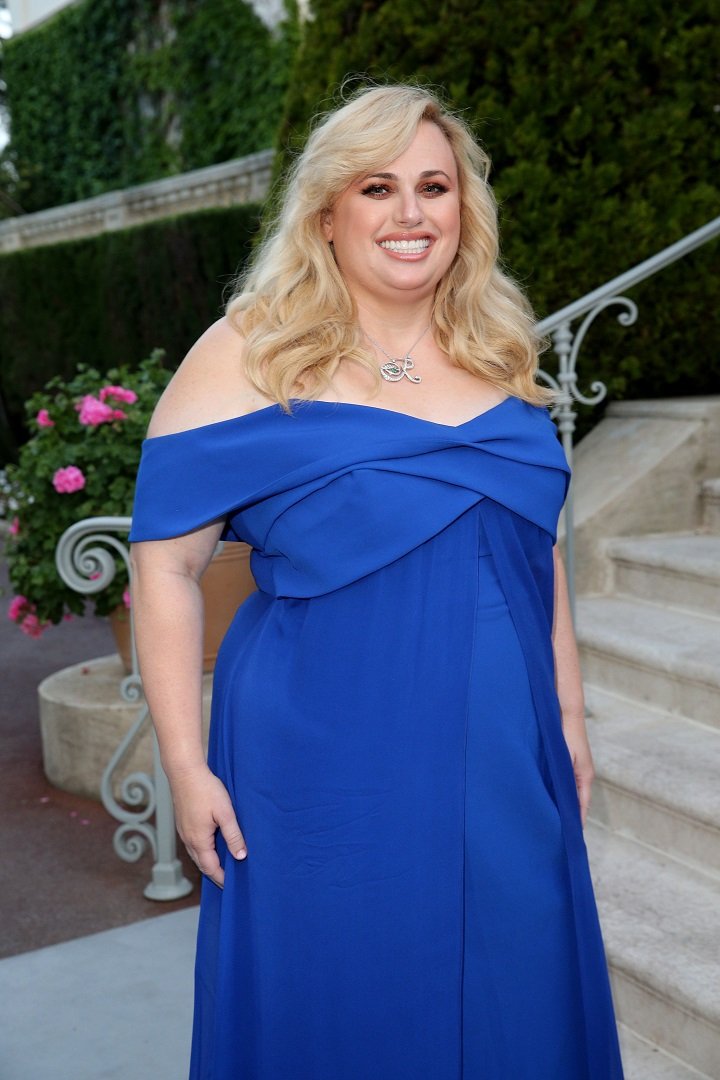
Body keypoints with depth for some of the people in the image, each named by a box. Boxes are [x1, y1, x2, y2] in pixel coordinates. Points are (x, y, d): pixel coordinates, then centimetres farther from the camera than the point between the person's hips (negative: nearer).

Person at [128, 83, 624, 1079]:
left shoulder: (500, 354, 8)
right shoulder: (251, 356, -7)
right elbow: (164, 562, -7)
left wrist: (569, 718, 14)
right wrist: (186, 766, -11)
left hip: (507, 768, 5)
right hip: (326, 772, -4)